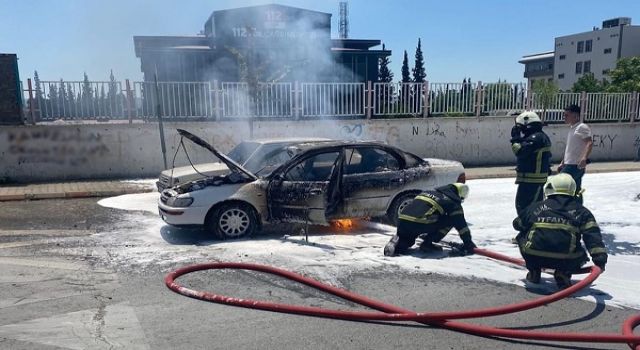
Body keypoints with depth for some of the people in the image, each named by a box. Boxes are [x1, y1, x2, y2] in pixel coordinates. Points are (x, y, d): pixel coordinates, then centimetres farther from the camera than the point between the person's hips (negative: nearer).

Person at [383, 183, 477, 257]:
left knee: (406, 240, 34)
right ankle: (427, 244, 7)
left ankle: (396, 244, 0)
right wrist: (468, 244, 22)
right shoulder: (453, 202, 10)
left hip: (401, 221, 7)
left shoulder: (429, 192, 30)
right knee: (451, 220, 12)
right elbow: (461, 224, 10)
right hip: (419, 224, -6)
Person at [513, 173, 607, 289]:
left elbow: (517, 224, 36)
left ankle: (534, 272, 26)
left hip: (533, 257, 1)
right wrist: (600, 256, -6)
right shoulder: (581, 211, 20)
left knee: (522, 237, 33)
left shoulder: (536, 207, 21)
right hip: (566, 259, 0)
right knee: (580, 255, 33)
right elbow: (592, 233, 4)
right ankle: (563, 274, 8)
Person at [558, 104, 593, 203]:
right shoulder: (572, 128, 19)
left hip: (576, 166, -9)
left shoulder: (582, 127, -10)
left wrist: (584, 158, -37)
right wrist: (562, 163, 23)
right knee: (576, 191, 11)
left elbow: (590, 143, -23)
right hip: (570, 165, 9)